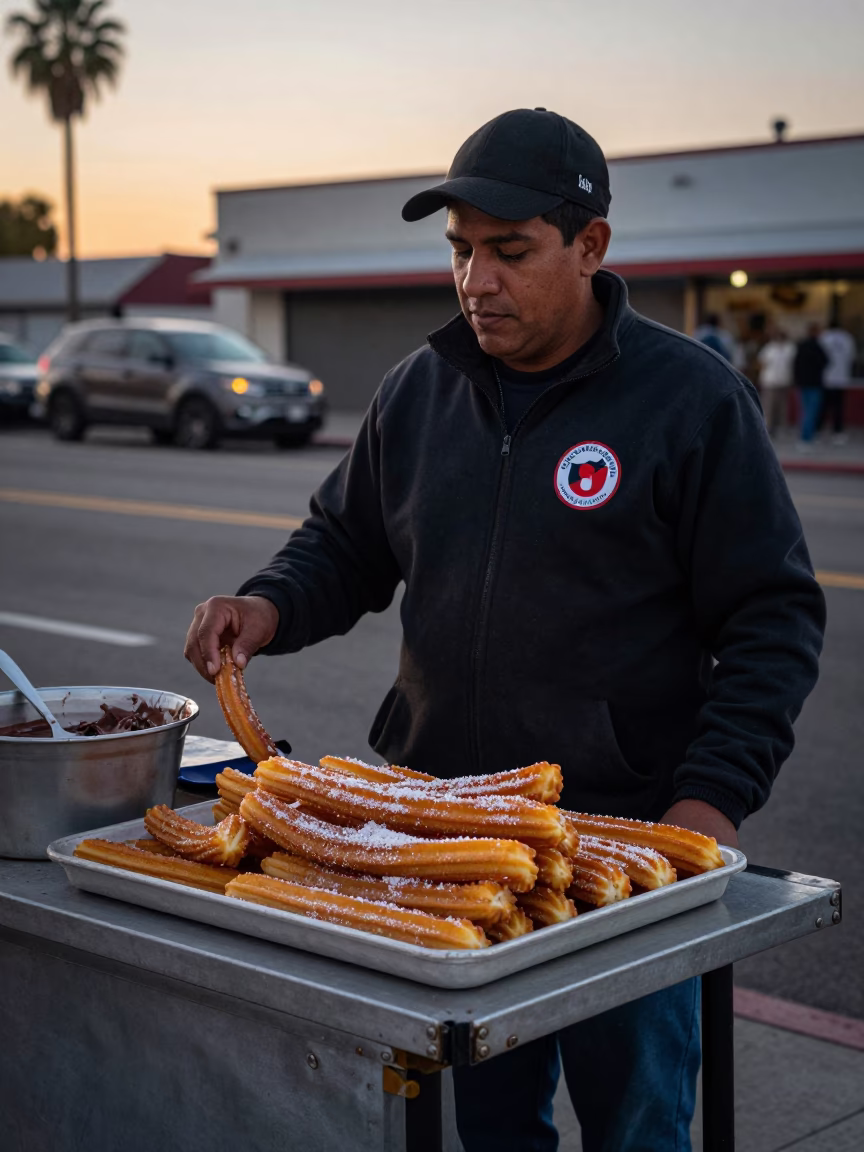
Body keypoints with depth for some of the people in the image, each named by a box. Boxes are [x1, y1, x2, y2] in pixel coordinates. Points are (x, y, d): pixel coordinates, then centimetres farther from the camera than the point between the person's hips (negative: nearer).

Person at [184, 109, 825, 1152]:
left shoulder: (692, 398, -6)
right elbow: (345, 545, 19)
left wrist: (714, 794, -16)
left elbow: (773, 618, -6)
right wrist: (270, 607, -3)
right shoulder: (418, 391, 8)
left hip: (626, 837, -4)